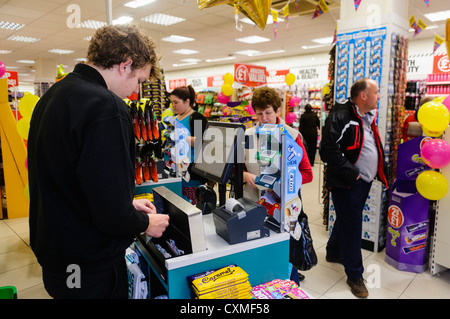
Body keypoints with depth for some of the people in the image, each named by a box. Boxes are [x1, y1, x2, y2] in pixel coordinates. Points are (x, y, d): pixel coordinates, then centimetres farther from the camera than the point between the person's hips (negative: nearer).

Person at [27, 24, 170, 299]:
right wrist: (145, 223, -8)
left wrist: (127, 203, 11)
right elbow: (111, 215, -30)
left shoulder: (52, 96, 5)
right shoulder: (106, 107, -26)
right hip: (91, 268, -8)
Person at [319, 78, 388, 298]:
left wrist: (377, 172, 14)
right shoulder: (341, 117, -18)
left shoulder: (368, 118, 13)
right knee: (351, 227, -1)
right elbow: (329, 150, -26)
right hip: (348, 184, -9)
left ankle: (333, 252, 43)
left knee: (347, 221, 22)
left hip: (364, 182, 9)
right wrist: (351, 174, -22)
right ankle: (354, 275, 13)